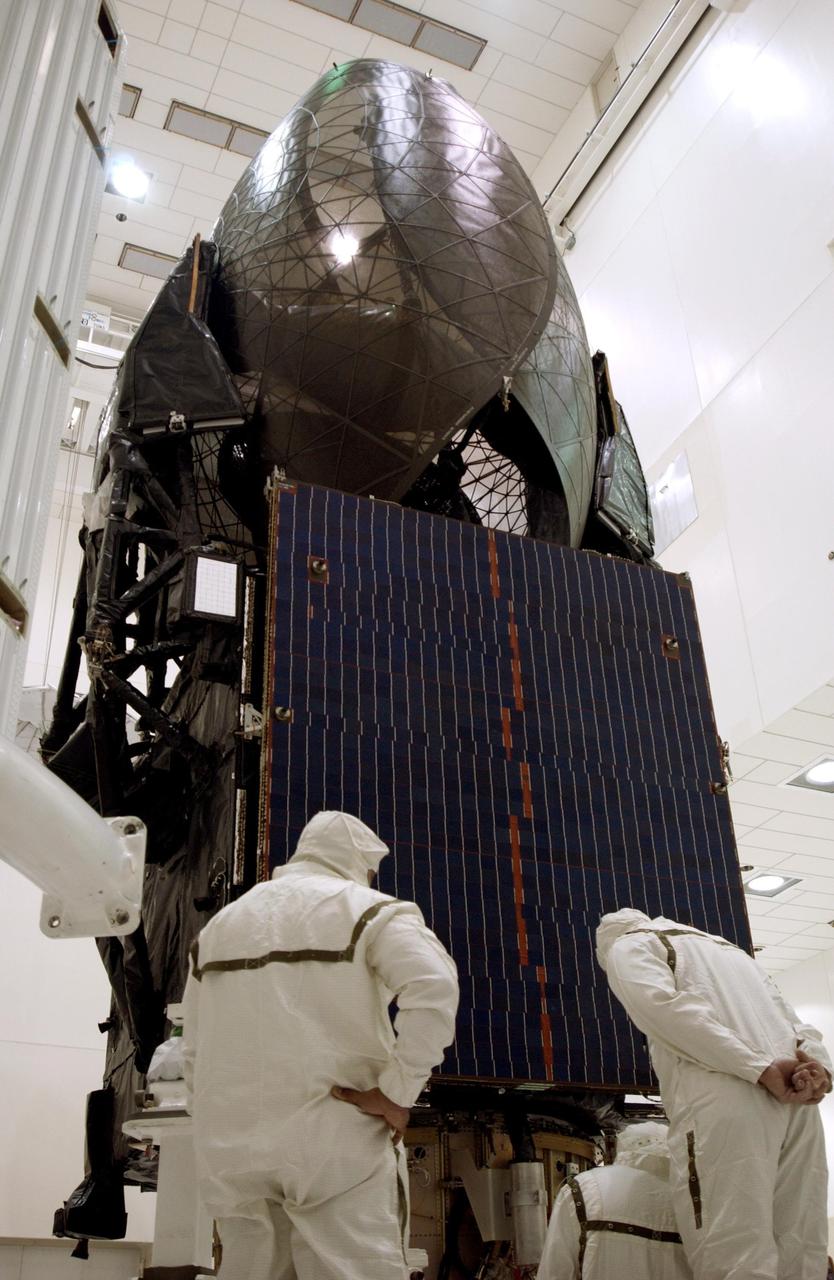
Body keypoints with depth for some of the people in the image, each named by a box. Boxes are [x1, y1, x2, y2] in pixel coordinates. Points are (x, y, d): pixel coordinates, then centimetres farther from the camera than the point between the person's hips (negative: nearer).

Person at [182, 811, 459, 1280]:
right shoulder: (366, 909, 2)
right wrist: (396, 1092, -12)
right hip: (337, 1141, -5)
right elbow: (434, 988, -16)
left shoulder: (218, 926, 19)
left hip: (233, 1150, 5)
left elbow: (196, 1053, 18)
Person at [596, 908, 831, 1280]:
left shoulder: (626, 946, 16)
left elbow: (661, 1003, -6)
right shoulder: (727, 947, 37)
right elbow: (789, 1018, 24)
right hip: (796, 1103, 7)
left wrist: (760, 1069, -11)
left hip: (724, 1100, -7)